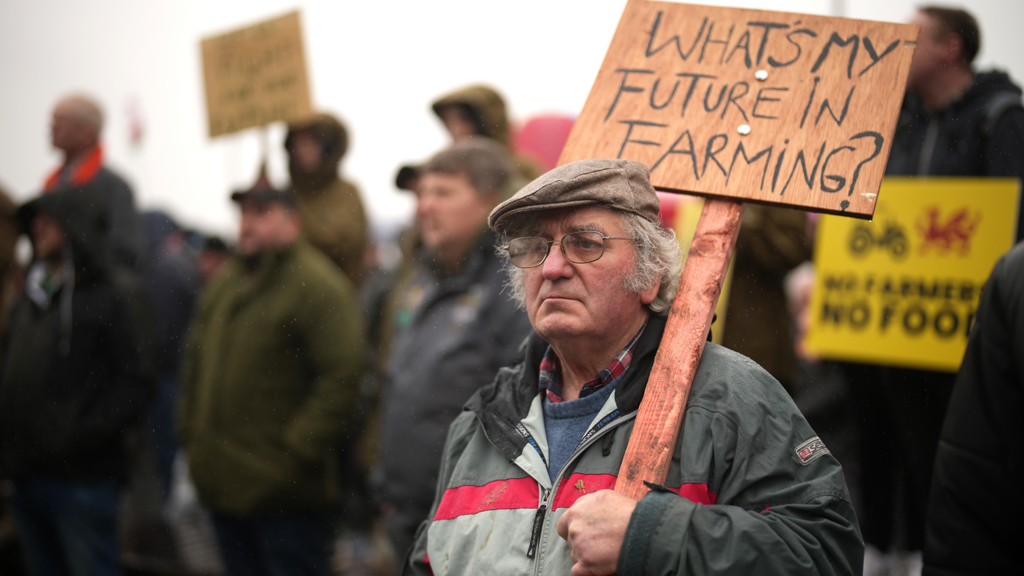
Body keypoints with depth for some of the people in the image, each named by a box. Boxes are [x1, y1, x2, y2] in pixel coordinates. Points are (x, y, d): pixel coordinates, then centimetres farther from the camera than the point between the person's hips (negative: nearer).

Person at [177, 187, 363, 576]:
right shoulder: (224, 284, 15)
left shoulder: (316, 285, -12)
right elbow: (196, 365, 24)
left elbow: (342, 376, -19)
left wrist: (297, 450, -18)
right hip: (223, 482, 8)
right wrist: (191, 433, 14)